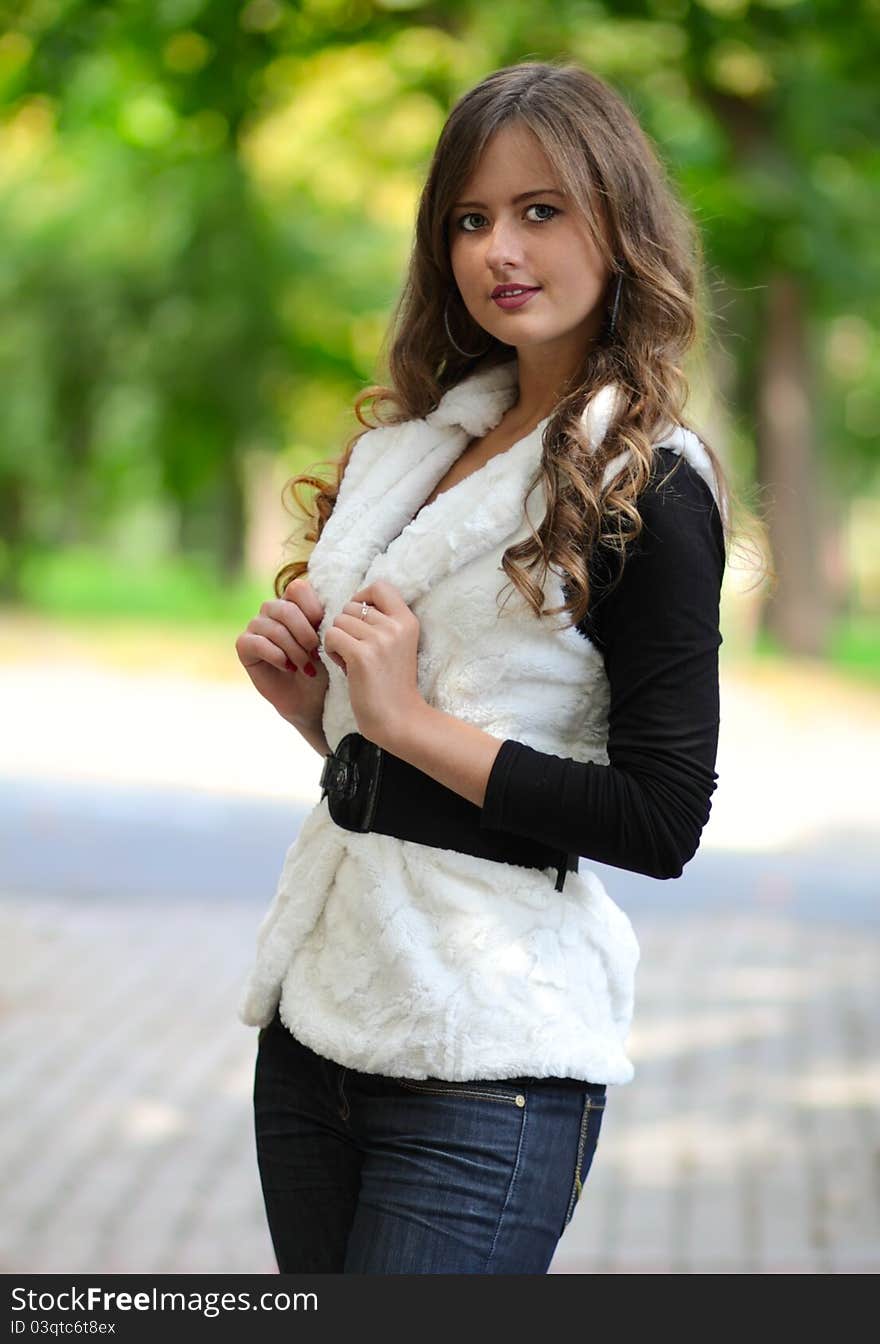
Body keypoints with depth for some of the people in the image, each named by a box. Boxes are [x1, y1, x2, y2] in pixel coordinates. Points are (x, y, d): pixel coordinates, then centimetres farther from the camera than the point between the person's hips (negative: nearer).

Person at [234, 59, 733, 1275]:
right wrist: (304, 690, 0)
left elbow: (664, 821, -16)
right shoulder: (414, 442, 12)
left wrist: (410, 718, -16)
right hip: (319, 1011, 7)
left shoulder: (647, 488, -10)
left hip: (487, 1063, -7)